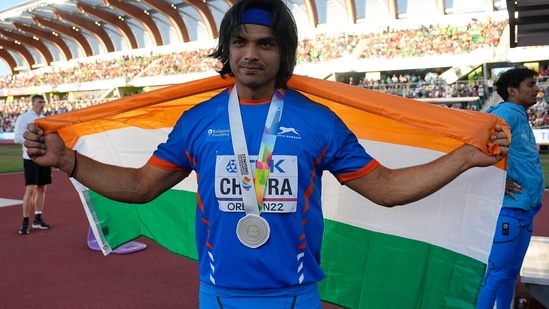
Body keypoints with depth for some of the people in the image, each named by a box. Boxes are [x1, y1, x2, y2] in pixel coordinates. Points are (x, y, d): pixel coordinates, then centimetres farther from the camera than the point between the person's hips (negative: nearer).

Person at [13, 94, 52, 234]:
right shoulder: (23, 118, -5)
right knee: (30, 189, -8)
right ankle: (25, 222, 1)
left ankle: (37, 219, 19)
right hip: (31, 158, -6)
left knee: (42, 188, 9)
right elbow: (17, 138, -13)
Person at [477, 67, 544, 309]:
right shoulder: (507, 113, -13)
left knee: (511, 271, 18)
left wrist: (533, 197, 12)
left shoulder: (522, 117, 15)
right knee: (496, 272, -3)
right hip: (508, 207, -9)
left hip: (525, 208, 9)